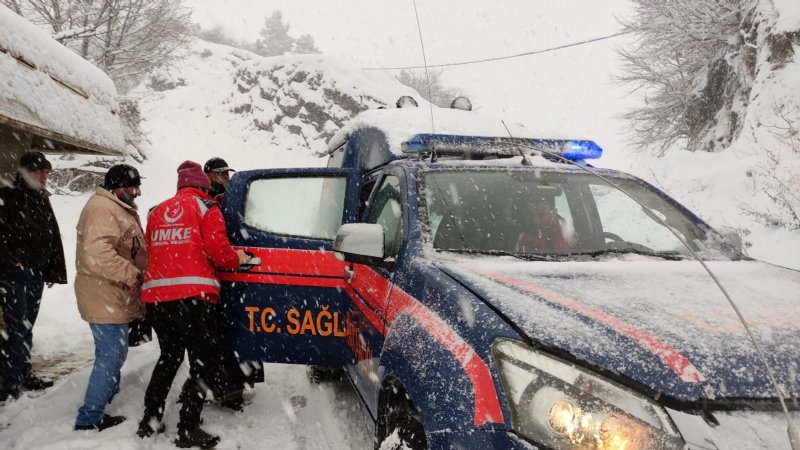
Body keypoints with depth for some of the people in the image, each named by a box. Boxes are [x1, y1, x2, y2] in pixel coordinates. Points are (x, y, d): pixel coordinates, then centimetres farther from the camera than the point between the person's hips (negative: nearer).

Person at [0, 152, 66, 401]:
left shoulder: (43, 200, 15)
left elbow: (53, 237, 17)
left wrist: (54, 272, 14)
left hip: (36, 274, 7)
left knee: (27, 327, 13)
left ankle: (24, 375, 23)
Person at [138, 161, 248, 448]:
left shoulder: (157, 211, 19)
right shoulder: (205, 207, 2)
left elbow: (150, 252, 18)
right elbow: (218, 249, -8)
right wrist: (237, 259, 10)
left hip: (155, 295, 6)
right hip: (192, 296, -6)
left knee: (169, 356, 23)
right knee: (202, 361, 3)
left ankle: (150, 419, 25)